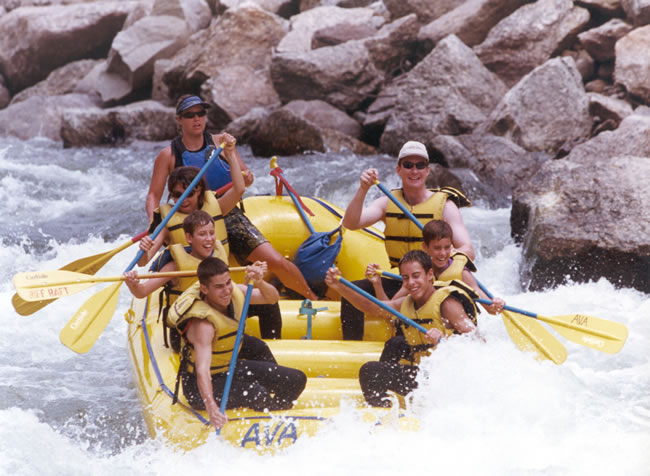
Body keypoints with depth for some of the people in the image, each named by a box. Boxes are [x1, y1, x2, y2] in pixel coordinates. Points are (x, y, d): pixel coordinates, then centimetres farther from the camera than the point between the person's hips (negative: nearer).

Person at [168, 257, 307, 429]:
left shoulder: (235, 292, -10)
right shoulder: (203, 324, -33)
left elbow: (271, 298, 0)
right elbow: (202, 370, -44)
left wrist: (259, 282, -25)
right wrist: (212, 408, -60)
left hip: (230, 368, 8)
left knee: (296, 380, 2)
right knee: (256, 393, -34)